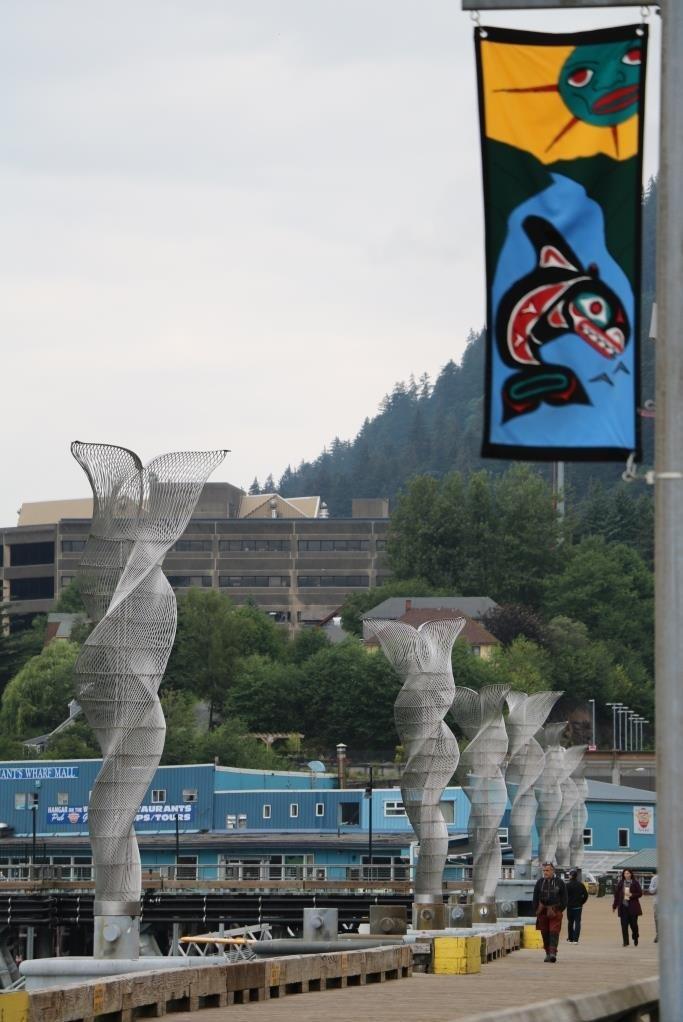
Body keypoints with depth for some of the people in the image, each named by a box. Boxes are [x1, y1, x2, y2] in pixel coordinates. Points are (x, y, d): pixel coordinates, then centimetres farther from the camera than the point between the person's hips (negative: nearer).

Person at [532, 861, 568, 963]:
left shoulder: (559, 882, 2)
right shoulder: (539, 882, 7)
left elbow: (564, 897, 5)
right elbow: (535, 897, 9)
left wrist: (561, 909, -2)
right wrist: (536, 910, 2)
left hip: (555, 911, -3)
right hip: (543, 911, 3)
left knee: (554, 931, -11)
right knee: (545, 933, 6)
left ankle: (553, 952, -17)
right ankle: (548, 953, 15)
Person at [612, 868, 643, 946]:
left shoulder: (635, 883, 0)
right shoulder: (620, 883, 7)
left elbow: (640, 893, 0)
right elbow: (617, 895, 11)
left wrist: (631, 895, -15)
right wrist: (614, 906, 9)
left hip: (632, 907, -2)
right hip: (623, 907, 2)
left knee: (633, 924, 1)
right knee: (624, 925, -3)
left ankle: (635, 940, 24)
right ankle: (626, 943, 1)